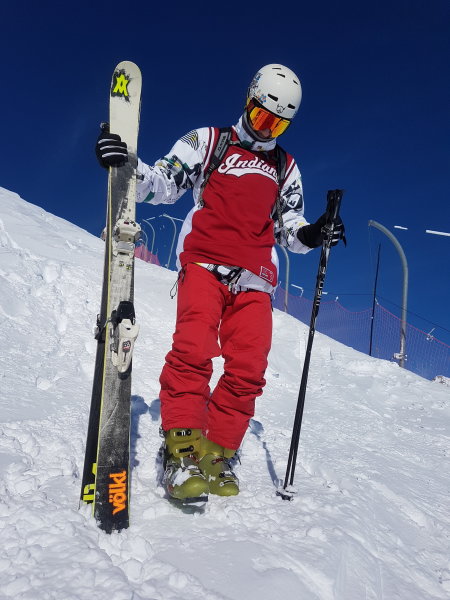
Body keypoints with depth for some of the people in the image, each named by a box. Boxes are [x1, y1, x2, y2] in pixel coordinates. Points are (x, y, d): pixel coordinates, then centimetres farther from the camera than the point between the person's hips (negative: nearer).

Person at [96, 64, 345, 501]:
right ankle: (182, 449, -14)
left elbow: (289, 229, 22)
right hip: (205, 264, -3)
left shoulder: (286, 169, 24)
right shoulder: (208, 141, 14)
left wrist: (311, 235, 0)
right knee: (194, 350, -23)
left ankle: (217, 454, 4)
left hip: (255, 280, 4)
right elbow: (162, 183, 6)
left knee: (248, 369, -7)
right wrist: (126, 166, -13)